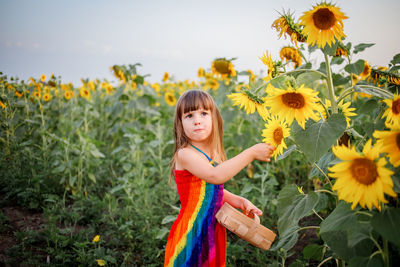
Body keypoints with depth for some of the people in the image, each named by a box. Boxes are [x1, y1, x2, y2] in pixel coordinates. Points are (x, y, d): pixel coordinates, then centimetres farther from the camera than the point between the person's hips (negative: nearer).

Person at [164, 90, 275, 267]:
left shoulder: (213, 155, 6)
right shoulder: (185, 154, -18)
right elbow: (215, 176, -34)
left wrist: (240, 202, 4)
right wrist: (252, 153, -29)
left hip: (214, 232, 7)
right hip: (192, 235, -7)